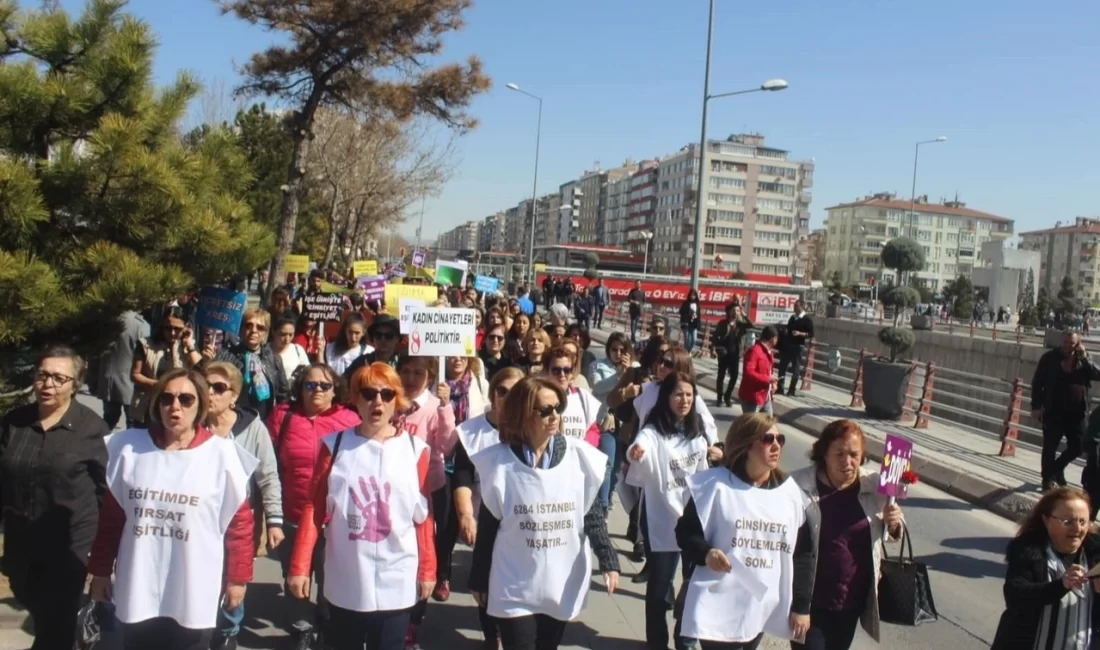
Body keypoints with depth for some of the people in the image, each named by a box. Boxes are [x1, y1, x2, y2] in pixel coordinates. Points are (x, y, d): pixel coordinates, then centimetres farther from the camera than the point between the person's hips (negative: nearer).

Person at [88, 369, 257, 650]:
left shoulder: (222, 454, -9)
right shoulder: (129, 448, 0)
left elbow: (239, 521, -3)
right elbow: (110, 516, 7)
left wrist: (238, 577, 1)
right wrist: (101, 571, 10)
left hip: (193, 598, -2)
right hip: (138, 592, 3)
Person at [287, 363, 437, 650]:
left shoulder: (415, 449, -3)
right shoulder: (334, 445, -1)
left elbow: (424, 516, 1)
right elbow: (314, 508, 0)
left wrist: (427, 570, 3)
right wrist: (300, 566, -4)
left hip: (396, 586, -1)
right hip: (344, 584, 1)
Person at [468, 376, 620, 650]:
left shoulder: (579, 457, -7)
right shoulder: (499, 462, -9)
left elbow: (593, 514, 0)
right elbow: (487, 527, -2)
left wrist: (608, 560, -10)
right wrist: (479, 580, 3)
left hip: (563, 585, 2)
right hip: (515, 589, -2)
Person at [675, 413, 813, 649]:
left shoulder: (790, 492, 4)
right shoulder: (716, 484, -9)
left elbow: (802, 552, 8)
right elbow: (686, 531, -4)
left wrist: (801, 605, 6)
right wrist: (705, 552, -25)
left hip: (763, 606, 4)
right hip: (718, 605, -4)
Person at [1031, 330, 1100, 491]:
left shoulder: (1083, 358, 6)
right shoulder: (1050, 357, -4)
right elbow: (1037, 382, -3)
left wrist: (1085, 359, -16)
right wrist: (1036, 406, -8)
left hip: (1077, 412, 3)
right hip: (1053, 411, -3)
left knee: (1077, 446, 8)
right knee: (1050, 447, 3)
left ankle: (1057, 468, 32)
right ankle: (1048, 478, 17)